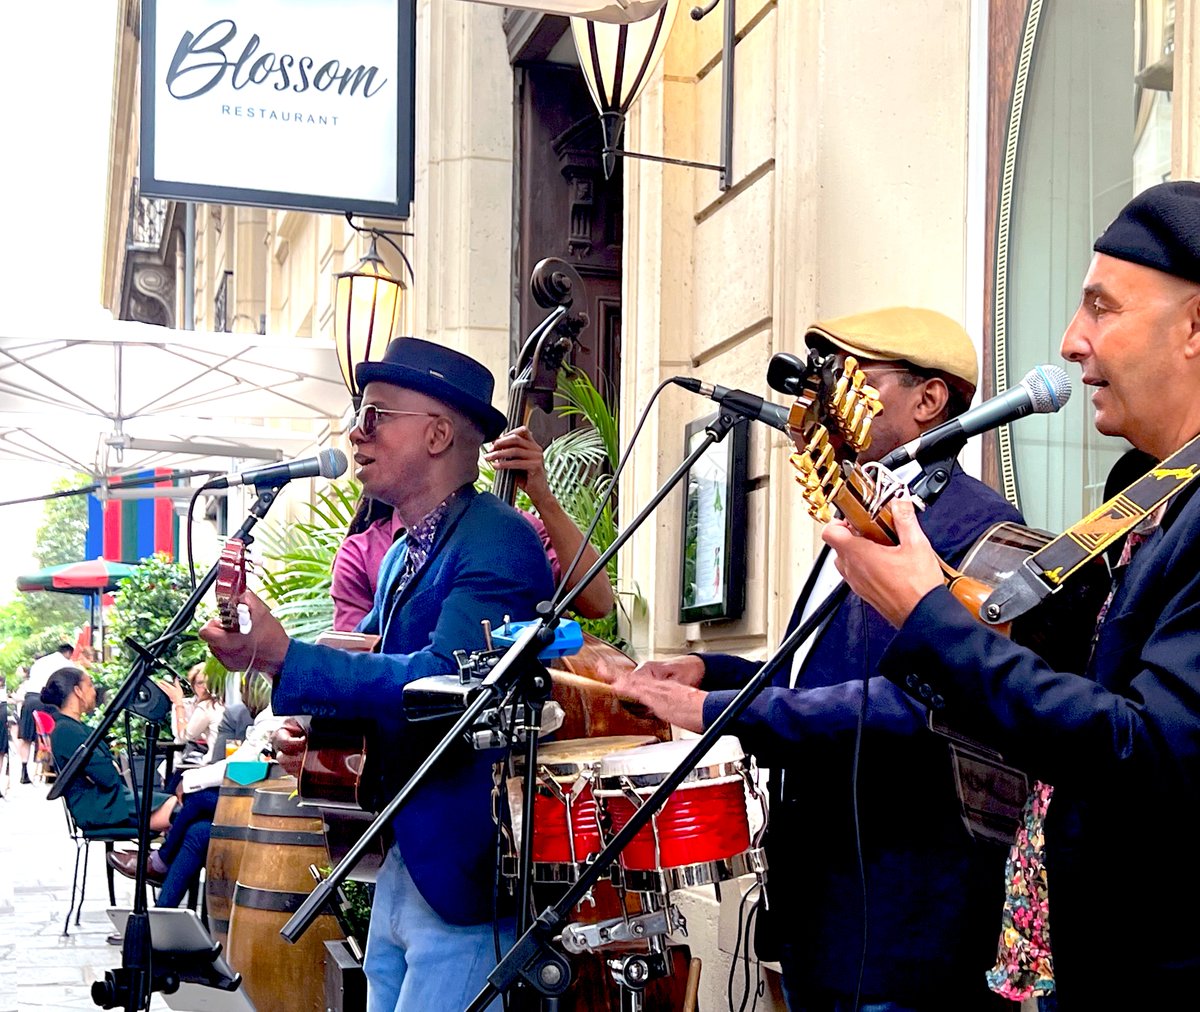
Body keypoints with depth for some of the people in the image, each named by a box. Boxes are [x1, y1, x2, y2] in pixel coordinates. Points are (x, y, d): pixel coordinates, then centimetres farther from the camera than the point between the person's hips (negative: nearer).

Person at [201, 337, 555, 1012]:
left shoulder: (500, 543, -15)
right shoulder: (402, 556, 16)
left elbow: (441, 679, -27)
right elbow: (374, 663, 25)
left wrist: (284, 657, -30)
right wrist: (319, 728, 3)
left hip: (464, 875, -10)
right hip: (400, 860, 10)